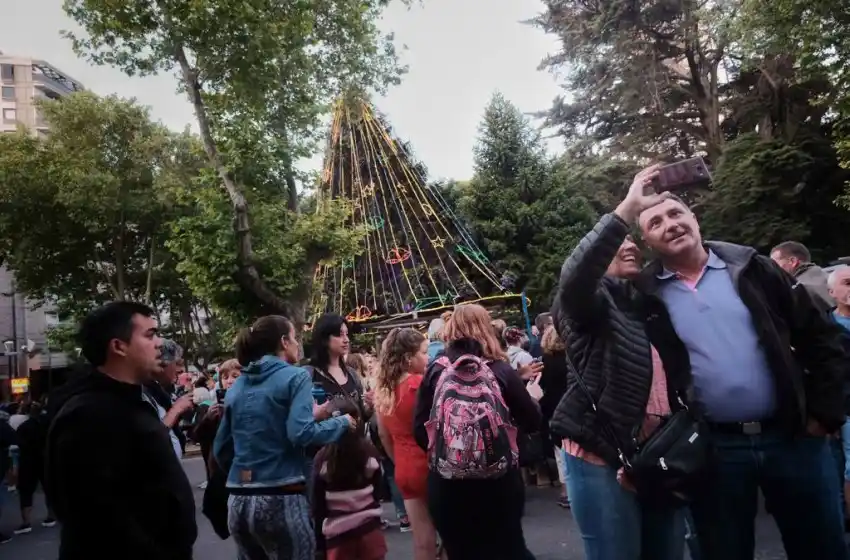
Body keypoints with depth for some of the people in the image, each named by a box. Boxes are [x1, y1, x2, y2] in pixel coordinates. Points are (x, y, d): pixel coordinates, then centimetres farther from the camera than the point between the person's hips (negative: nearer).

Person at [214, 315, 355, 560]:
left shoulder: (236, 387, 13)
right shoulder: (295, 377, -5)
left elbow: (221, 449, 16)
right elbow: (302, 433, -18)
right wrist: (342, 422, -3)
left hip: (239, 499, 6)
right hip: (281, 498, -6)